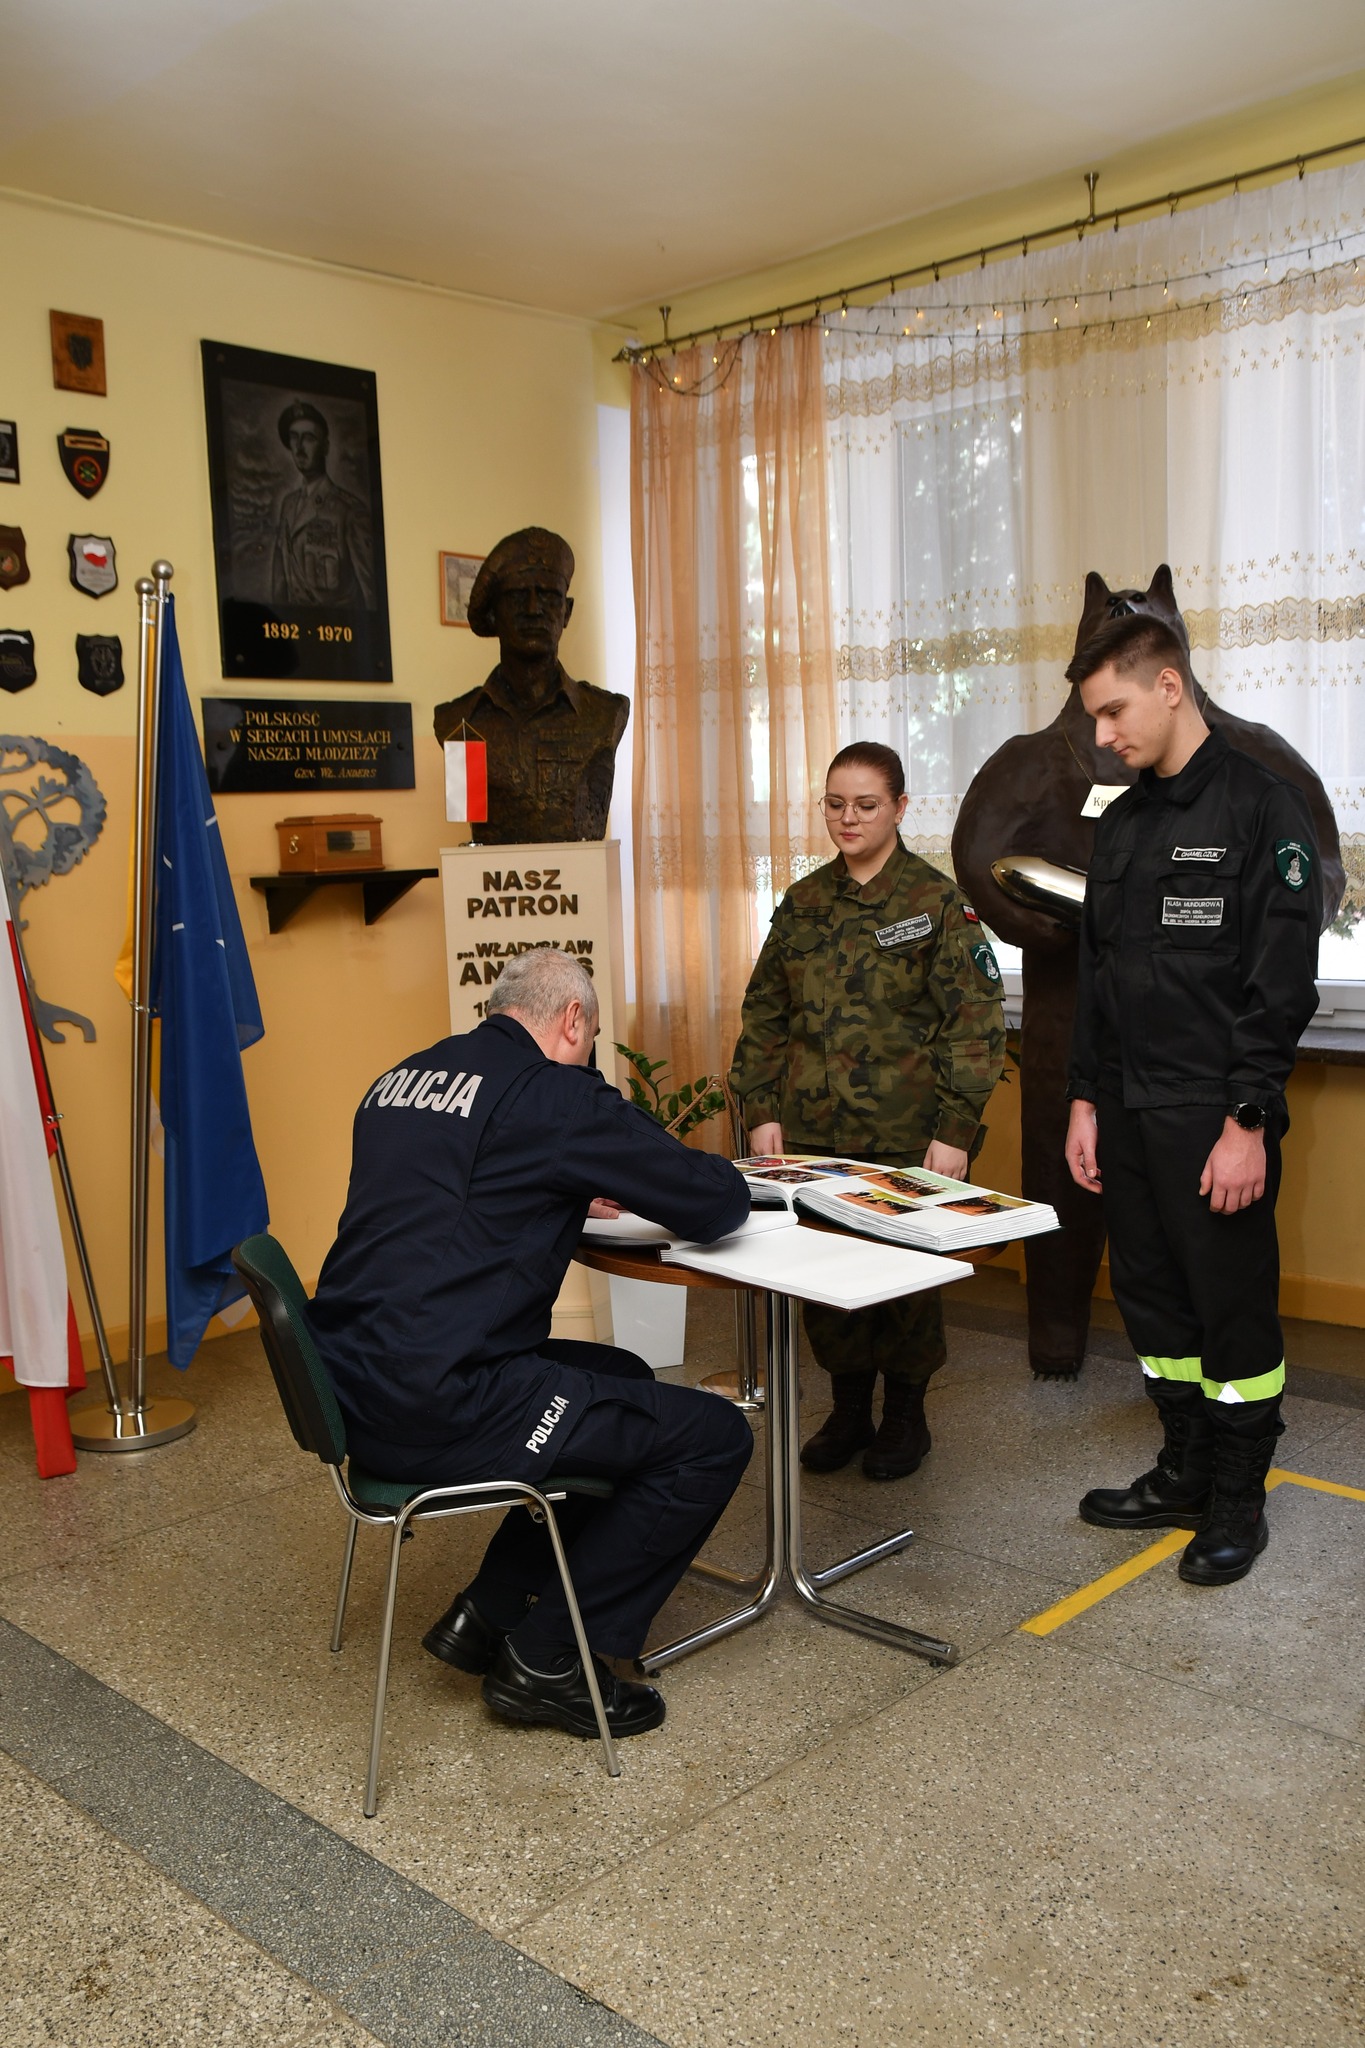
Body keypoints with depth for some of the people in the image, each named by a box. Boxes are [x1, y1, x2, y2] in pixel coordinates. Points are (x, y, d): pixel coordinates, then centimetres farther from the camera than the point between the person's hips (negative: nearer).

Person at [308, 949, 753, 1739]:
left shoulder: (402, 1079, 13)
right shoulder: (554, 1095, -11)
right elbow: (720, 1203, -6)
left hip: (357, 1387, 9)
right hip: (439, 1408, -9)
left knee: (620, 1379, 26)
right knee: (714, 1437, 0)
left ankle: (486, 1613, 25)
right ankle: (546, 1658, 8)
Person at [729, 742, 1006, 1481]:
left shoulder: (937, 903, -4)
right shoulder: (804, 903, 9)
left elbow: (974, 1024, -8)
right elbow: (764, 1014, 12)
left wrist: (955, 1129, -14)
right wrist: (761, 1109, 4)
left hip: (905, 1135, -4)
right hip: (814, 1131, 4)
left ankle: (904, 1414, 25)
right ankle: (848, 1410, 28)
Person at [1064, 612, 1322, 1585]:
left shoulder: (1262, 806, -8)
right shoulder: (1123, 823, 14)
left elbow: (1281, 983, -13)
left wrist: (1247, 1122, -17)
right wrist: (1087, 1100, 11)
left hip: (1215, 1120, -7)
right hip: (1128, 1112, 7)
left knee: (1234, 1310, 3)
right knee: (1153, 1300, 14)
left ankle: (1238, 1502, 18)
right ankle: (1185, 1473, 28)